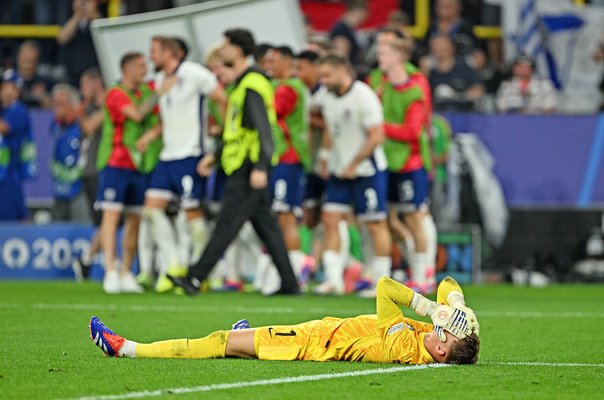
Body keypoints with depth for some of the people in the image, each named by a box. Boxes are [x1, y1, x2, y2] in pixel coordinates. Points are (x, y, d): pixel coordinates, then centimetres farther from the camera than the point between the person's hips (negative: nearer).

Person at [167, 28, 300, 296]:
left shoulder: (252, 84, -13)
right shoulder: (243, 83, 19)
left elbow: (264, 128, -20)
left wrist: (260, 167, -26)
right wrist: (214, 156, 25)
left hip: (248, 169, -10)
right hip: (242, 166, 10)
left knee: (227, 224, -8)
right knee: (266, 226, 9)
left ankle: (196, 278, -8)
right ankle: (289, 283, 9)